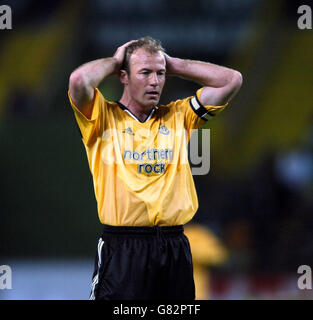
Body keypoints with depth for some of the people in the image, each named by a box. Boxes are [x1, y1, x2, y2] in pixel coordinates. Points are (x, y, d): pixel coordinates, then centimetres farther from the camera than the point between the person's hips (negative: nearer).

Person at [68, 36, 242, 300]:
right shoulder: (105, 116, 4)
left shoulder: (177, 116, 15)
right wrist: (114, 61, 3)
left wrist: (173, 65, 11)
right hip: (123, 247, -4)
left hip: (175, 248, 4)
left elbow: (232, 80, 12)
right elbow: (79, 80, -16)